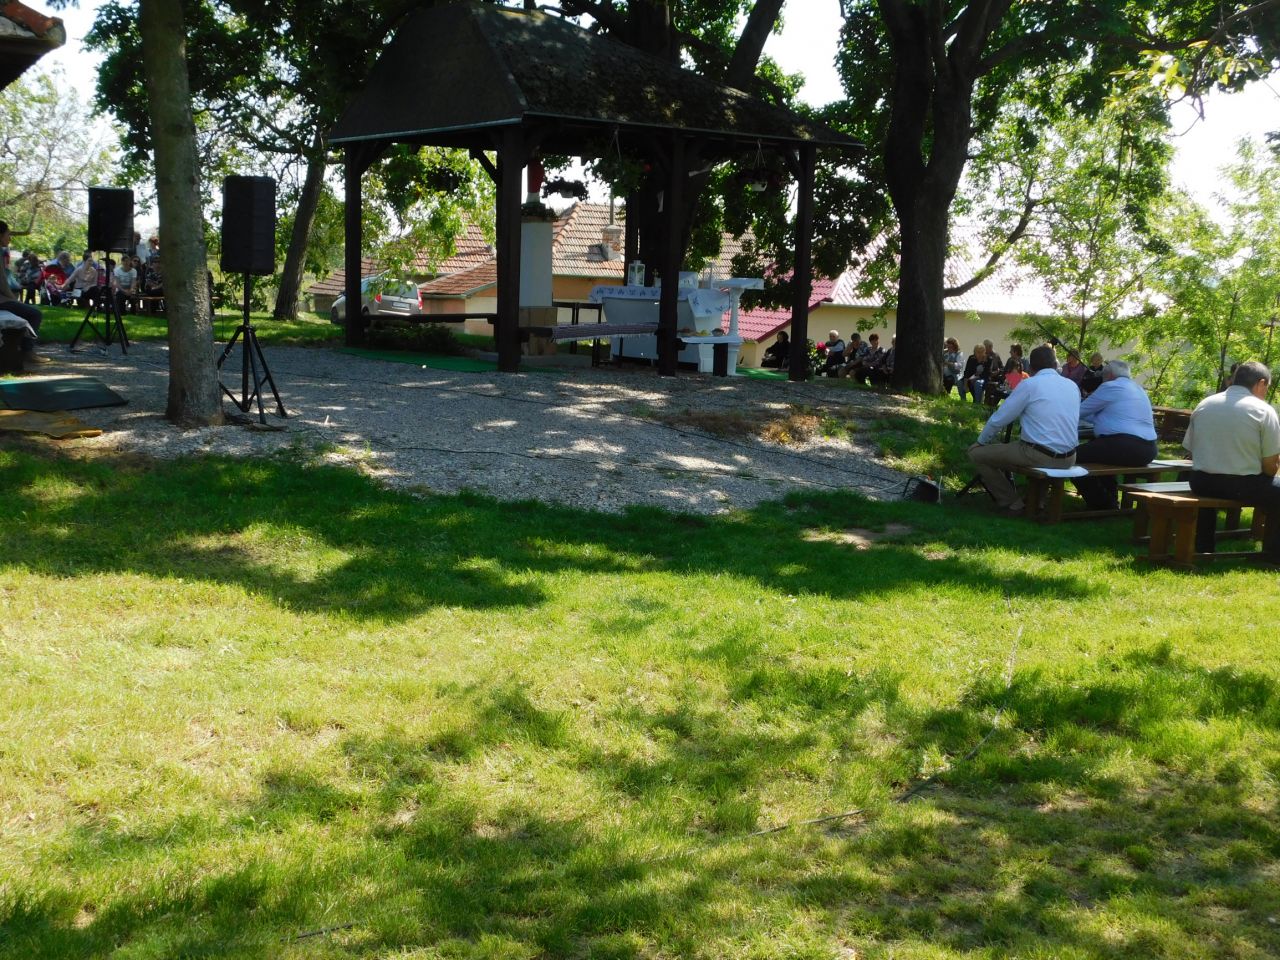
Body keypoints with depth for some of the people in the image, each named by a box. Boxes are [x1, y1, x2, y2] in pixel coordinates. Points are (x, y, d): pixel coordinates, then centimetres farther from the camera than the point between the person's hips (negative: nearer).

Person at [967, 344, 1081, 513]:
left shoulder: (1029, 385, -7)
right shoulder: (1073, 386, 8)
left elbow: (999, 420, -2)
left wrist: (981, 440, 16)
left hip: (1039, 457, -7)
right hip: (1069, 459, 7)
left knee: (976, 453, 6)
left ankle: (1011, 503, 9)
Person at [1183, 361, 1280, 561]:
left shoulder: (1203, 404, 6)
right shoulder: (1264, 411, -7)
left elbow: (1191, 449, 9)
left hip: (1201, 484, 5)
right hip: (1243, 486, -5)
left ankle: (1202, 549, 40)